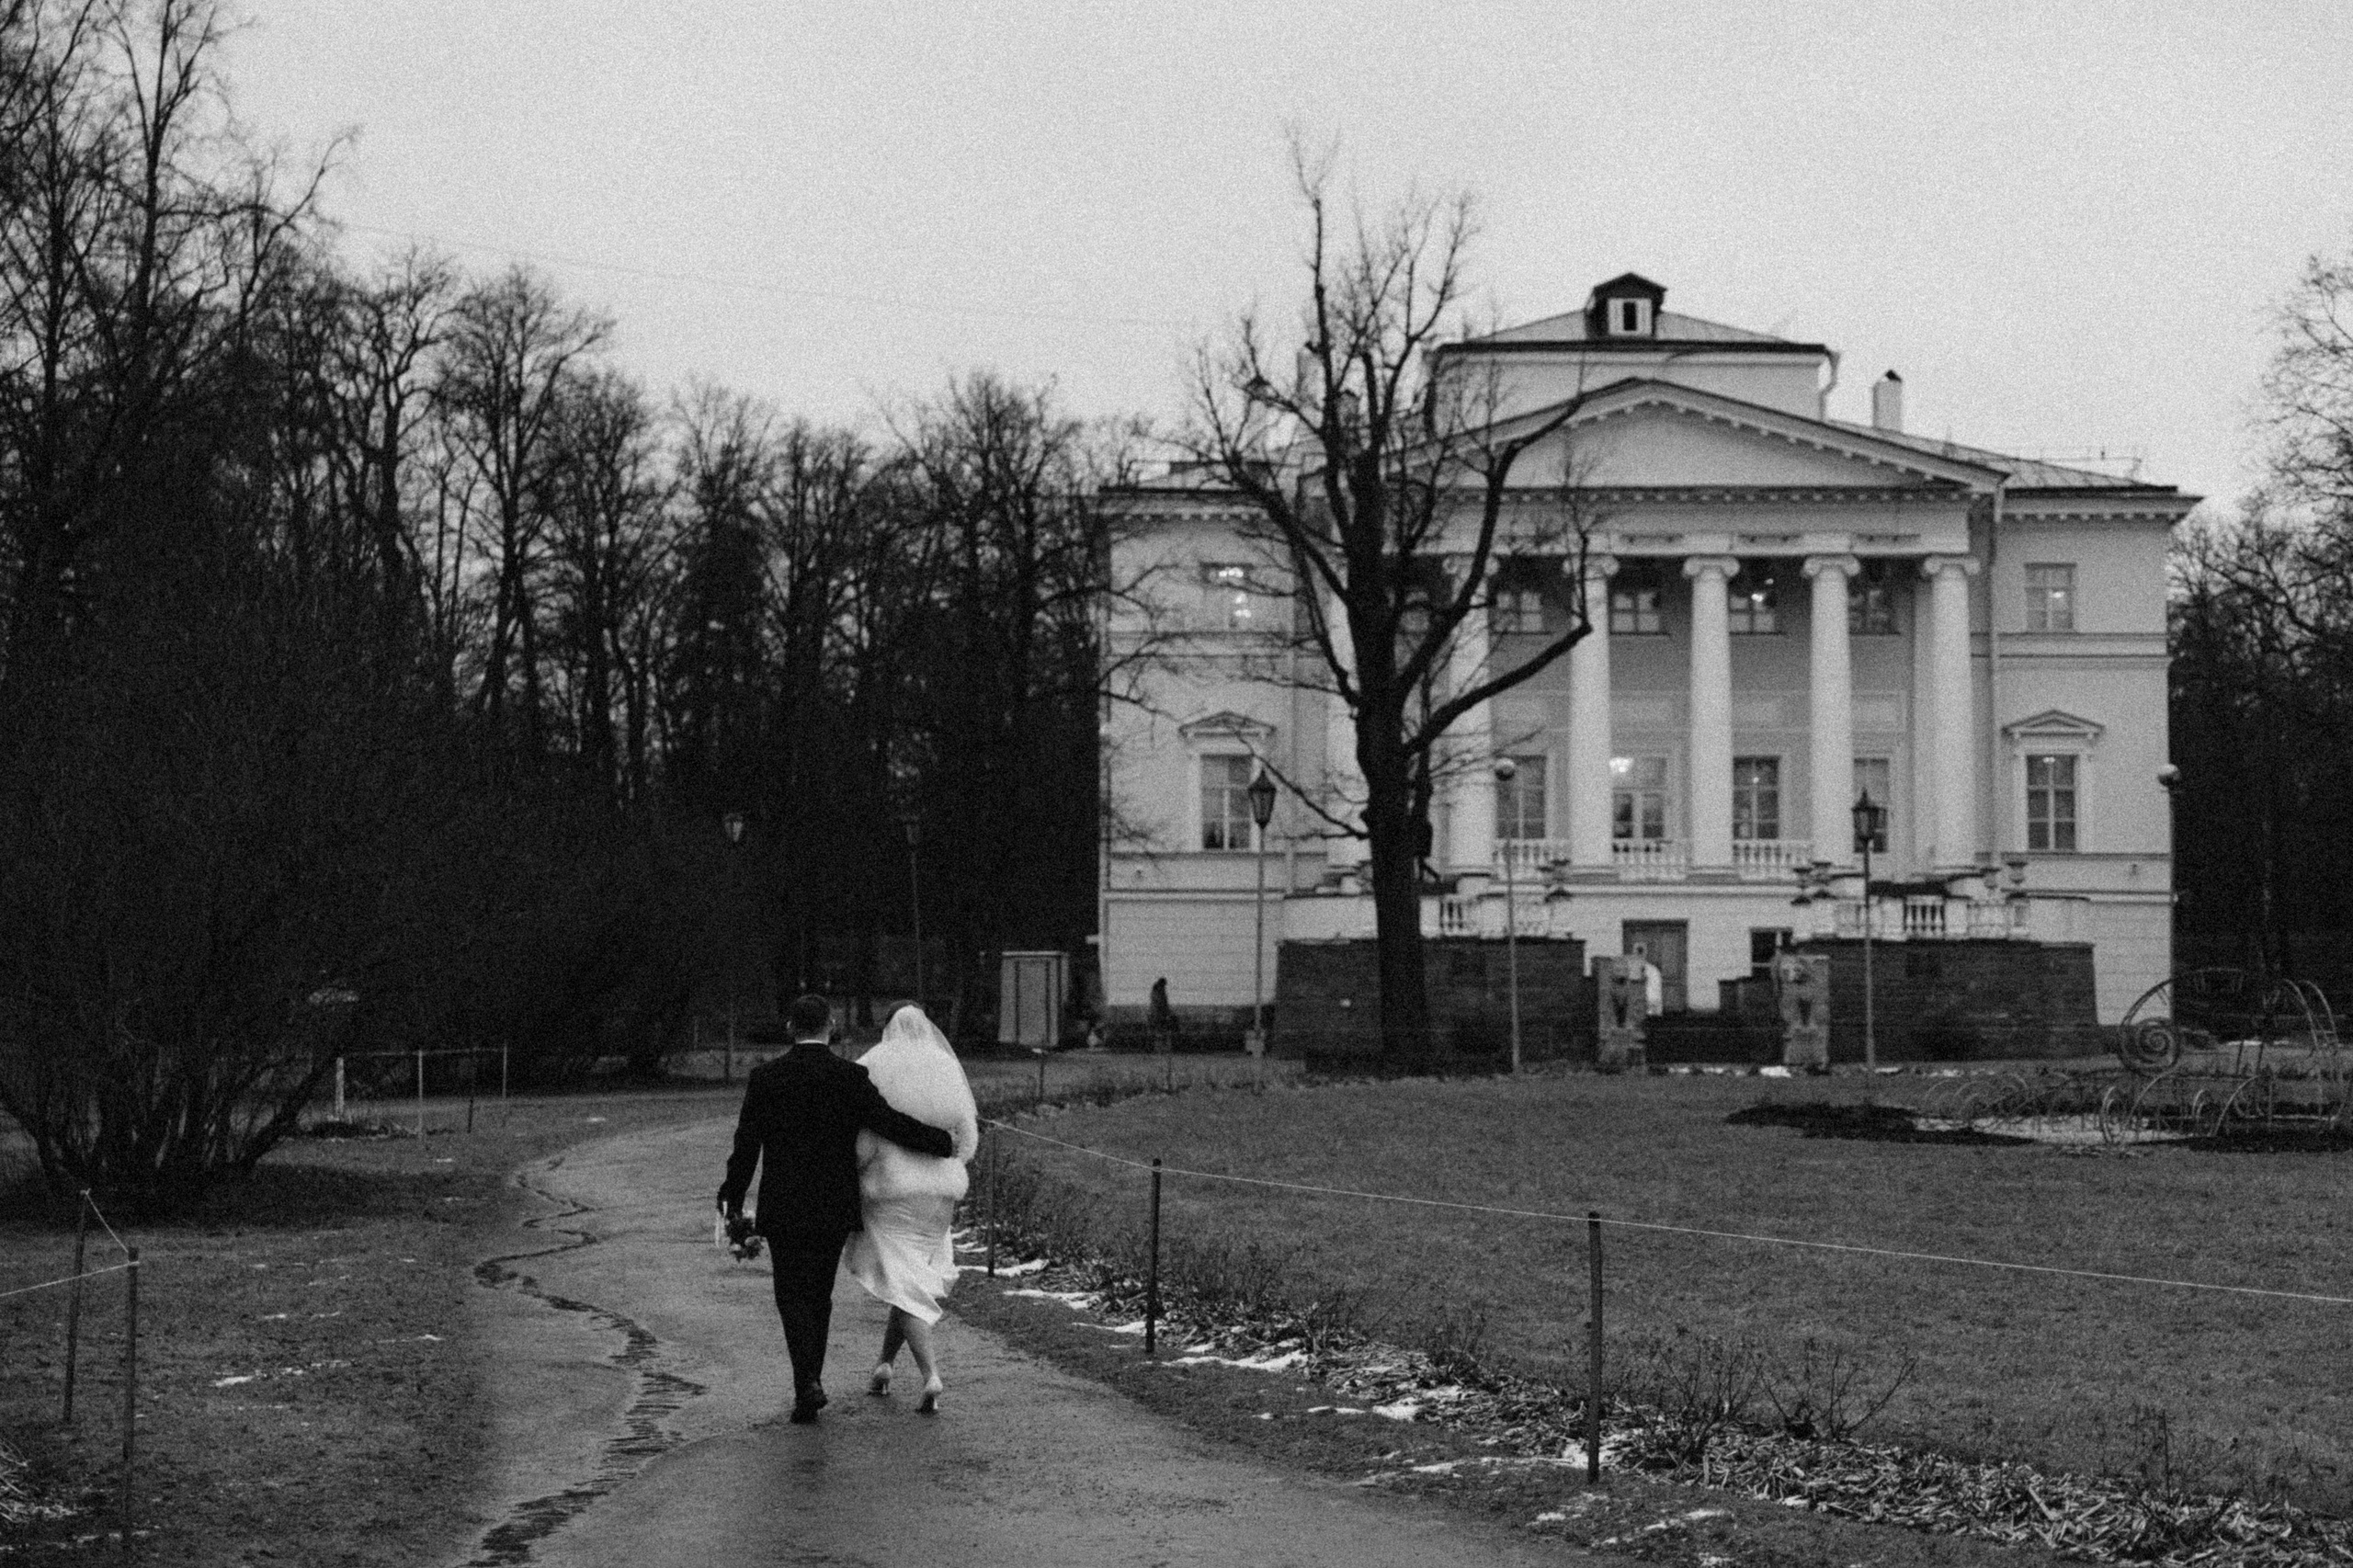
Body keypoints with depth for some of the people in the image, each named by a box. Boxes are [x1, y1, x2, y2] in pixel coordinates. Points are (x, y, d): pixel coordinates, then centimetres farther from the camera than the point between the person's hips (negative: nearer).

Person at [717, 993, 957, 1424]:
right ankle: (810, 1381, 22)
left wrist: (733, 1198, 7)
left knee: (792, 1296, 4)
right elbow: (891, 1123, -10)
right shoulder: (852, 1077, -6)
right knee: (819, 1294, 17)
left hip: (784, 1209, -1)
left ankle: (807, 1383, -15)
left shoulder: (765, 1078, -5)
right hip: (835, 1209, 1)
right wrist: (943, 1143, 4)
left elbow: (746, 1144, -3)